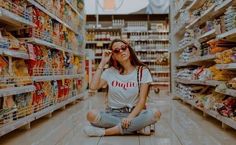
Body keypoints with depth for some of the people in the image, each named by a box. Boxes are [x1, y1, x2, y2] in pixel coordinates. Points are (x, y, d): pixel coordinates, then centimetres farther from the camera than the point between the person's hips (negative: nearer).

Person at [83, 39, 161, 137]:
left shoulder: (142, 71, -1)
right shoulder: (110, 72, 4)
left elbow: (142, 100, -7)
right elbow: (93, 87, -12)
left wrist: (130, 117, -23)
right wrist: (102, 63, -7)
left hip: (134, 112, 0)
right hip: (112, 113, 1)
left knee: (155, 114, -31)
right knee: (91, 115, -30)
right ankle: (135, 127, -16)